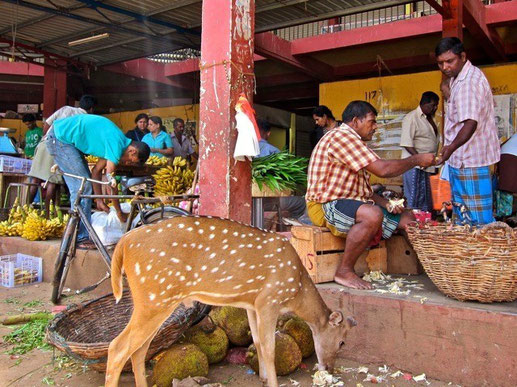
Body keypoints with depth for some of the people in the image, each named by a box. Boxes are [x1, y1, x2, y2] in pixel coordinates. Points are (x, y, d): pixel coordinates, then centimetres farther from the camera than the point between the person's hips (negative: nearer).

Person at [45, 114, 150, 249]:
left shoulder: (117, 140, 7)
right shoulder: (117, 144, -21)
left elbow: (96, 170, 10)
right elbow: (110, 181, -19)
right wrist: (119, 212, -10)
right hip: (59, 137, -10)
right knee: (82, 186, -12)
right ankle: (80, 238, -8)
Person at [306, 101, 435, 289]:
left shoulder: (354, 141, 22)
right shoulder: (341, 135, -14)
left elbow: (363, 188, 22)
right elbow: (382, 169, -22)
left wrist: (386, 203, 6)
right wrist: (417, 159, -8)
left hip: (353, 203, 11)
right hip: (326, 205, -11)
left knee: (408, 219, 4)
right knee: (372, 215, -38)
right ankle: (344, 272, -23)